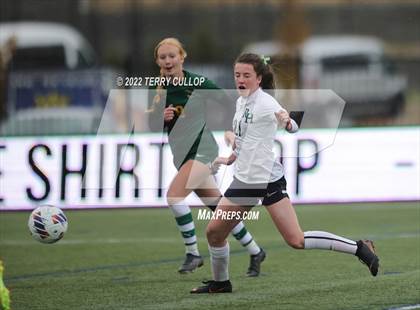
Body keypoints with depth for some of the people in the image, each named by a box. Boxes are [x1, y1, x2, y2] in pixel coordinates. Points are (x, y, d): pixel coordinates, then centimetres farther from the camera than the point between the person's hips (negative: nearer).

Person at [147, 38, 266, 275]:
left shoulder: (197, 83, -11)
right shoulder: (159, 89, 6)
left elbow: (229, 102, -5)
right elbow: (154, 126, 10)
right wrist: (161, 117, -11)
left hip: (203, 149, -6)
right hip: (182, 154, 6)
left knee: (174, 196, -24)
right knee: (219, 208, 12)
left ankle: (193, 253, -13)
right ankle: (255, 252, 25)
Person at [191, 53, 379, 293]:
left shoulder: (265, 102, -13)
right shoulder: (241, 102, 11)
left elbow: (293, 128, -24)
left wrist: (287, 121, -43)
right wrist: (231, 159, 31)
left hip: (269, 180, -8)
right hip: (244, 180, 8)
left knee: (296, 240, -14)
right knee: (214, 232, 6)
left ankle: (359, 248, -4)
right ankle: (220, 283, 26)